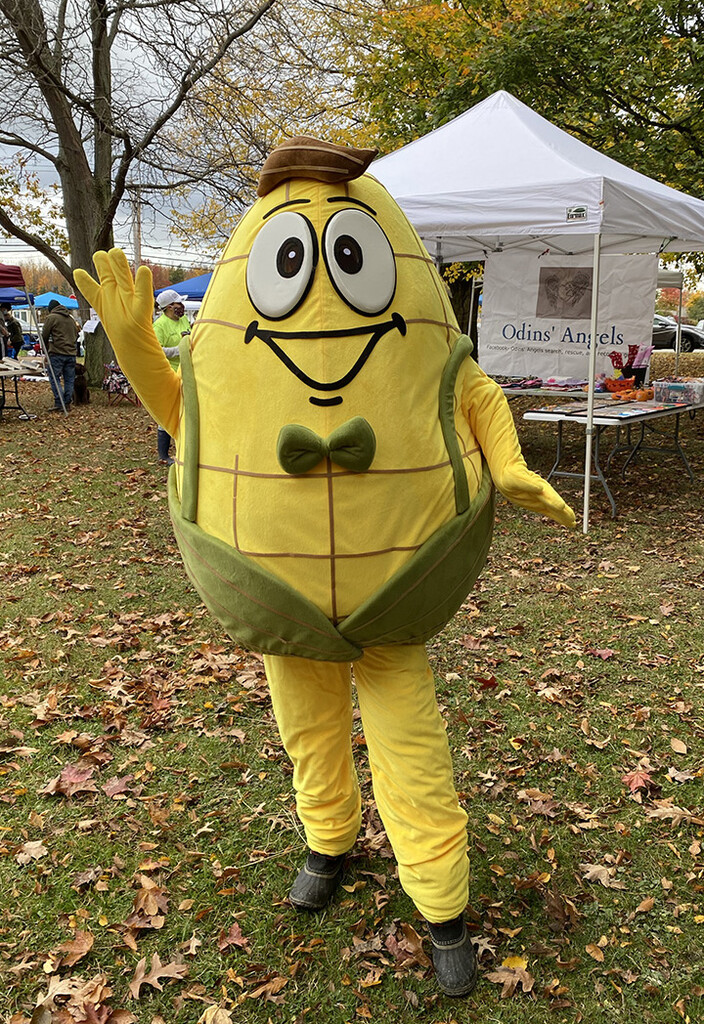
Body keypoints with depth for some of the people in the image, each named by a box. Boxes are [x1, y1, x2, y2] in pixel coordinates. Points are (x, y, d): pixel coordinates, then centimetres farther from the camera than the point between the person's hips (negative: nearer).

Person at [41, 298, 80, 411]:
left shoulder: (51, 318, -1)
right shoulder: (71, 318, 17)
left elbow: (44, 336, 1)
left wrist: (47, 350, 16)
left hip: (57, 353, -5)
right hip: (71, 353, 6)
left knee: (54, 378, -1)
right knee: (69, 379, 9)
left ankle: (59, 404, -8)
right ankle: (67, 403, 10)